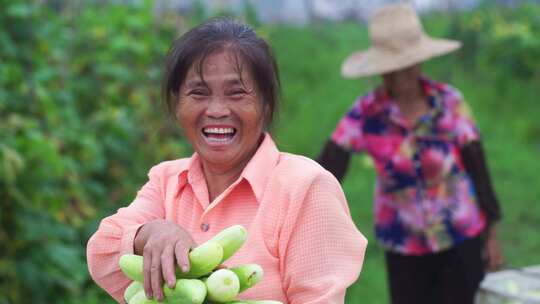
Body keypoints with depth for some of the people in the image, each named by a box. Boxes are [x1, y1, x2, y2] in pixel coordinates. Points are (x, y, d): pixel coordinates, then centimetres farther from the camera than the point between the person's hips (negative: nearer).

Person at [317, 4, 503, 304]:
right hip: (404, 244, 1)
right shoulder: (366, 112, -16)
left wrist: (493, 234, -3)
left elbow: (477, 165, -6)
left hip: (461, 235, 0)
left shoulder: (450, 101, -14)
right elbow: (326, 172, -22)